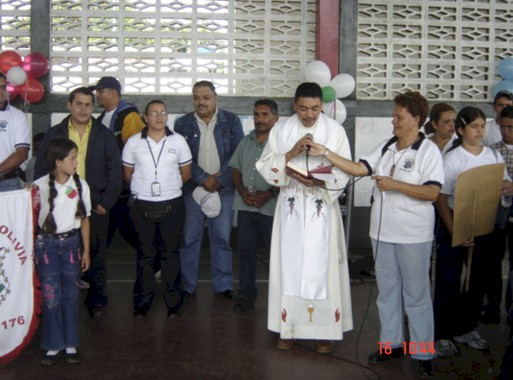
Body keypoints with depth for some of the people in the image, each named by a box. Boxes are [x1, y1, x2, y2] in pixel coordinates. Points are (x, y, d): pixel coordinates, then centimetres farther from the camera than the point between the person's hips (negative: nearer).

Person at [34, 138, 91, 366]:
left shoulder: (81, 185, -5)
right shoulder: (40, 186, -11)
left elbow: (84, 219, 3)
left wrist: (86, 251, 5)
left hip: (71, 242, 2)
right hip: (47, 243, -2)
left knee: (70, 295, 7)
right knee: (50, 296, 3)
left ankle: (71, 344, 19)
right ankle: (53, 345, 16)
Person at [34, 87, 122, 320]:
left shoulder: (104, 136, 4)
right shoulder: (54, 134, 6)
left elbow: (115, 171, 2)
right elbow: (41, 169, 5)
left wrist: (105, 204, -5)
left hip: (95, 206, 0)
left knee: (96, 255, 5)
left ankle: (96, 301, 17)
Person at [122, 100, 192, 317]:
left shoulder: (178, 141, 1)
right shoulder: (133, 142, 0)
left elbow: (186, 173, 8)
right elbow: (128, 174, 8)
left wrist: (170, 187, 10)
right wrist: (145, 187, 11)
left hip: (172, 205, 0)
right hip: (142, 205, 0)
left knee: (170, 252, 8)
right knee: (144, 254, 9)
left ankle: (173, 302, 17)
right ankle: (142, 302, 18)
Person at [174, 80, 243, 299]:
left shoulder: (231, 121, 2)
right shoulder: (182, 124, 3)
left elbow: (237, 154, -4)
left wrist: (218, 179, -10)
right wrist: (204, 179, -12)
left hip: (224, 189, 0)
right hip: (192, 189, 0)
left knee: (222, 238, 6)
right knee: (189, 239, 4)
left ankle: (223, 284, 16)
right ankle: (186, 285, 14)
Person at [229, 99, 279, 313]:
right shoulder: (246, 142, 13)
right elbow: (235, 169, 15)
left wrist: (269, 194, -17)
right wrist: (243, 191, -2)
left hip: (271, 206, -5)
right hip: (245, 205, 6)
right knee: (245, 251, 10)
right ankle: (246, 296, 20)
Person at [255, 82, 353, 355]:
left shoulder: (335, 131, -2)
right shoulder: (281, 130, 3)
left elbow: (344, 172, -4)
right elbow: (265, 167, -2)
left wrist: (320, 181, -22)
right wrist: (292, 153, -17)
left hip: (322, 208, -1)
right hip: (291, 208, 2)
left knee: (322, 267, 0)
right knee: (290, 266, 4)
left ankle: (325, 329, 10)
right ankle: (288, 327, 14)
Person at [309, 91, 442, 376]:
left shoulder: (428, 151, -11)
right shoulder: (386, 147, 7)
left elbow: (432, 193, -18)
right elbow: (358, 169, 1)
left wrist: (395, 185, -20)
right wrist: (326, 153, -7)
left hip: (413, 235, -6)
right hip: (383, 232, 6)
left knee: (416, 294, 2)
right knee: (387, 290, 15)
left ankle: (424, 353, 14)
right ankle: (392, 343, 29)